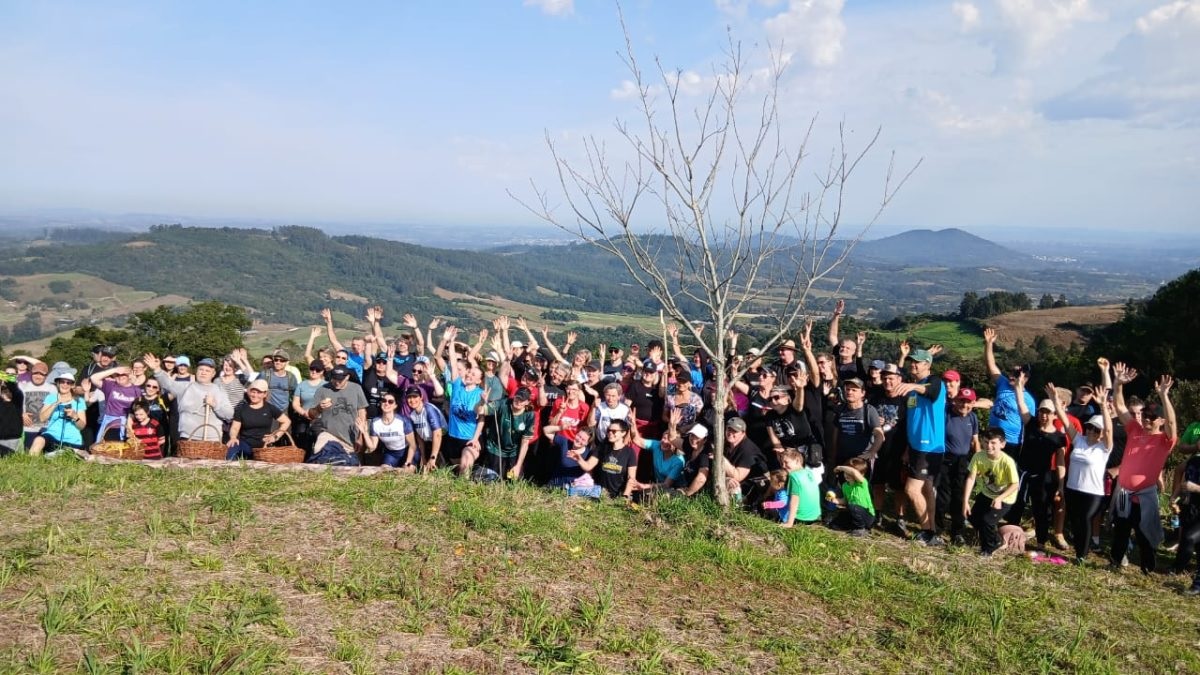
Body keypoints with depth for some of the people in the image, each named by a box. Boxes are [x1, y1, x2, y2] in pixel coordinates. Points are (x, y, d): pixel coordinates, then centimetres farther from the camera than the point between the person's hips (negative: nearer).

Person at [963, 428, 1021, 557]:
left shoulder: (1007, 462, -31)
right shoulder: (978, 456, -20)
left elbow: (1015, 484, -25)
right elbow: (971, 478, -18)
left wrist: (999, 498, -36)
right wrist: (965, 501, -23)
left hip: (1004, 498, -5)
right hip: (986, 494, 5)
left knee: (987, 520, -16)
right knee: (973, 516, 1)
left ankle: (991, 546, 15)